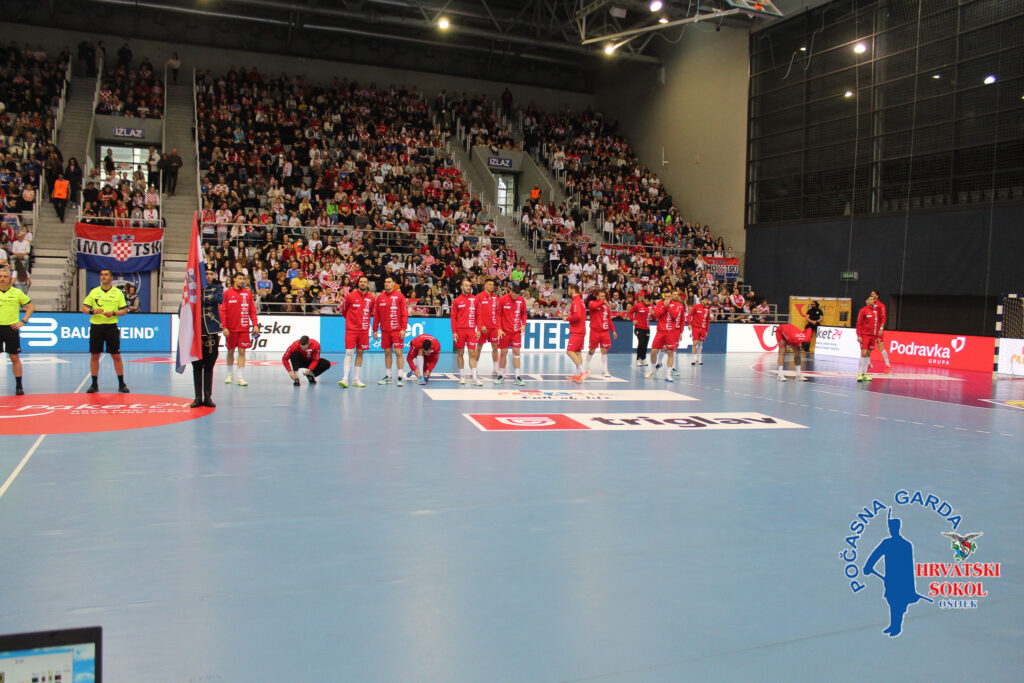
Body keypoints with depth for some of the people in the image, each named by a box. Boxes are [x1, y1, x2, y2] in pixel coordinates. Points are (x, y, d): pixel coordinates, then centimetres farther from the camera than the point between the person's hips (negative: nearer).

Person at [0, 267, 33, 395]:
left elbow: (30, 307, 9)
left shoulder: (17, 292, 3)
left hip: (11, 328, -1)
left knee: (15, 358, 2)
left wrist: (23, 322, 0)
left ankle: (19, 386, 10)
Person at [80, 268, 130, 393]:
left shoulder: (118, 292, 5)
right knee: (94, 356, 4)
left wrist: (113, 313, -13)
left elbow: (124, 310, 4)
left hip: (111, 326, -2)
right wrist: (93, 311, -11)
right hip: (96, 326, 2)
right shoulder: (94, 292, 9)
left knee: (116, 356, 0)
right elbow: (84, 308, 8)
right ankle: (94, 384, 13)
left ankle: (121, 384, 7)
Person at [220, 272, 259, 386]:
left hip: (244, 328, 1)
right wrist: (224, 327, -8)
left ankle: (240, 377, -1)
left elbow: (252, 311, 8)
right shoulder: (227, 293, 1)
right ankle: (230, 374, 29)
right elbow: (222, 311, -1)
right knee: (230, 351, 10)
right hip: (231, 329, -1)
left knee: (242, 351, -2)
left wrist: (255, 325, -2)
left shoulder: (248, 293, 7)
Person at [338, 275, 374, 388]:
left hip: (364, 330, 3)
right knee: (349, 353, -9)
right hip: (351, 329, -3)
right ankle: (345, 379, -11)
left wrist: (365, 319, 12)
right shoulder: (351, 296, -4)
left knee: (360, 353, 7)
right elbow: (343, 310, 9)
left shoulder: (371, 298, 5)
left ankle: (356, 379, 14)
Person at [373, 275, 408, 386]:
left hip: (397, 330, -4)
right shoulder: (380, 297, 9)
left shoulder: (399, 296, -1)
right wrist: (375, 330, 8)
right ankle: (387, 376, 16)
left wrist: (403, 329, -11)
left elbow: (405, 314, -4)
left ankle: (400, 377, -3)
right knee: (387, 352, 9)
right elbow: (376, 315, 12)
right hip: (385, 330, 4)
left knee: (398, 352, -6)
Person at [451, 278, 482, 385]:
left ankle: (475, 377, -3)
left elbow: (478, 315, 11)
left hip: (471, 330, 1)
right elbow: (453, 317, 2)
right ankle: (462, 375, 15)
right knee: (460, 353, 5)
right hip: (460, 330, -1)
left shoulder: (475, 300, 8)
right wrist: (454, 332, -5)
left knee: (472, 353, -2)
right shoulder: (457, 301, 2)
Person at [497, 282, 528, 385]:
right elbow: (498, 314, -2)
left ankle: (517, 376, 2)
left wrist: (523, 324, 0)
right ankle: (501, 375, 15)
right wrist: (499, 329, -8)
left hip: (516, 331, 2)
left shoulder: (521, 300, 3)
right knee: (504, 353, 3)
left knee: (516, 352, -1)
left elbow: (523, 313, 14)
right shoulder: (502, 299, -6)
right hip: (505, 331, -2)